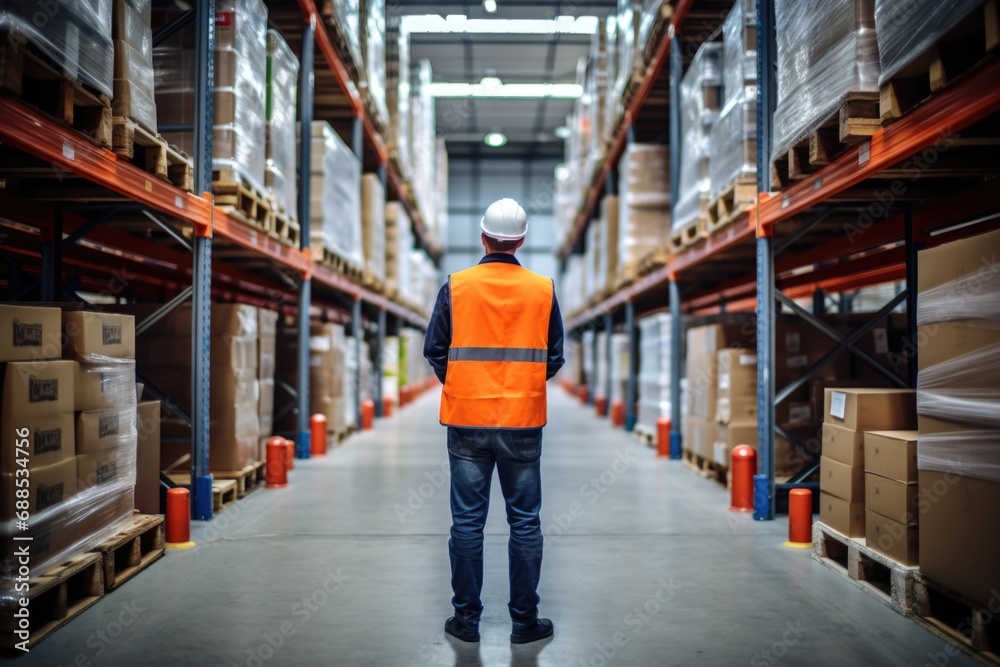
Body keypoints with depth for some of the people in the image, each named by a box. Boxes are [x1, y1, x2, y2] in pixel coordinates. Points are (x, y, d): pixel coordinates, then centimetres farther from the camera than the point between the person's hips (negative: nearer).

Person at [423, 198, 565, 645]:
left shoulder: (456, 286, -4)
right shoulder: (543, 290, -2)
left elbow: (435, 350, 0)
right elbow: (554, 358, 4)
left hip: (467, 421, 0)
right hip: (523, 422, 0)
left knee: (467, 522, 9)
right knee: (525, 523, 9)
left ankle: (466, 618, 17)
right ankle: (525, 621, 16)